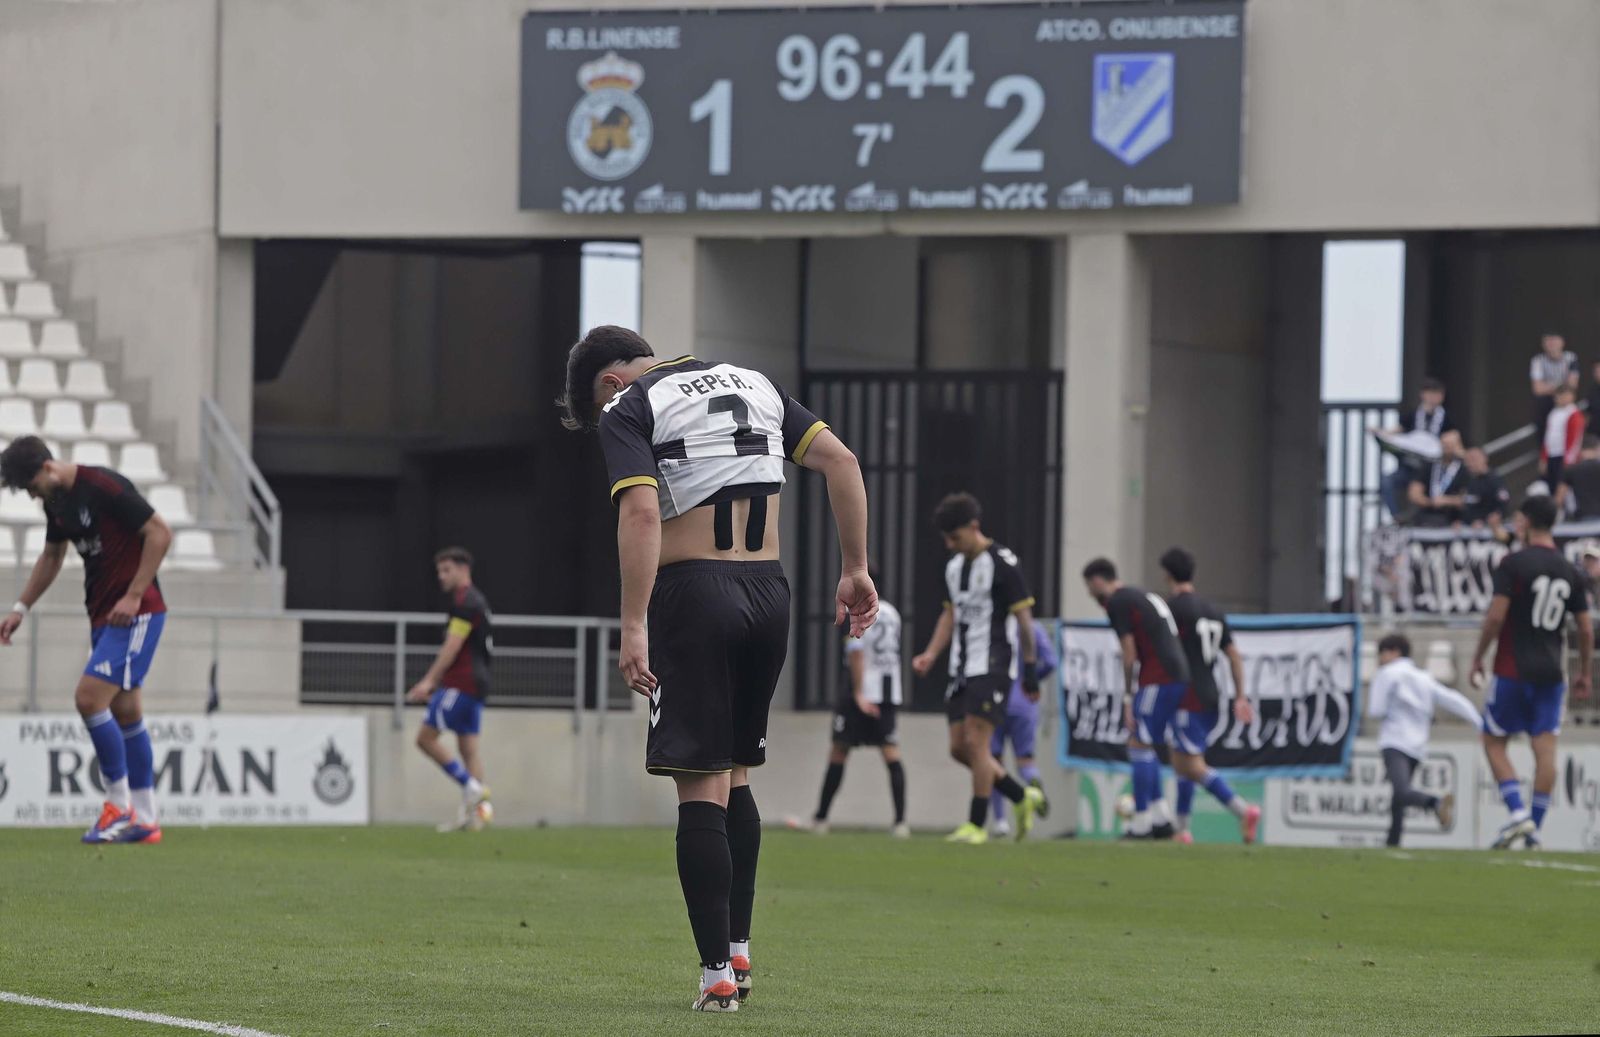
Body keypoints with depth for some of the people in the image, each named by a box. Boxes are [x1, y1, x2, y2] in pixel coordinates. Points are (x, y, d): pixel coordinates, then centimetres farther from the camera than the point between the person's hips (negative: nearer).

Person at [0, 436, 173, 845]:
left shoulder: (104, 487, -18)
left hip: (135, 612, -9)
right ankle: (145, 821, 12)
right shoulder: (56, 501, 9)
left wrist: (133, 596, -19)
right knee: (124, 714, 8)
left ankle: (120, 807, -8)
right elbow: (52, 556, 26)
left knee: (90, 699, -16)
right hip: (103, 614, 9)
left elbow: (160, 533, -17)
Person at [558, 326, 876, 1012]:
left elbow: (642, 512, -18)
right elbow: (840, 460, 11)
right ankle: (737, 949, 20)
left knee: (699, 787, -3)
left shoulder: (627, 409, -2)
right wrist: (856, 570, 13)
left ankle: (717, 974, -7)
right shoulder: (753, 384, 17)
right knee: (733, 775, 19)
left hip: (693, 595, -6)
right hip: (768, 594, 6)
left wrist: (634, 628, -22)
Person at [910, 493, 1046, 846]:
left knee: (975, 742, -12)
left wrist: (1030, 668, -10)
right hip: (963, 668, 8)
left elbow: (1024, 616, -10)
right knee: (959, 748, 5)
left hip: (993, 667, -8)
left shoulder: (1001, 563, -11)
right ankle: (1023, 797, 20)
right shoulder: (954, 566, 13)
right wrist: (930, 655, 8)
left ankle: (977, 825, -6)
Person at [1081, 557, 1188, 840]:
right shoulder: (1142, 597, 23)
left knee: (1139, 745, -4)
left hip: (1157, 680, -9)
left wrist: (1127, 698, -6)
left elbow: (1130, 654, -10)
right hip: (1177, 676, 9)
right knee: (1144, 746, 15)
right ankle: (1161, 817, 12)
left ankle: (1141, 821, -5)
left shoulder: (1117, 602, -4)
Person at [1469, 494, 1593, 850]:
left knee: (1493, 743, 7)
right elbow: (1586, 630, 9)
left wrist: (1477, 659, -3)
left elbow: (1496, 616, -14)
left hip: (1513, 671, -4)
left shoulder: (1513, 564, -9)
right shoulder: (1572, 573, 7)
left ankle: (1518, 814, -8)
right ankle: (1535, 831, 0)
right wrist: (1584, 675, 19)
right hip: (1551, 673, 4)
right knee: (1545, 751, 2)